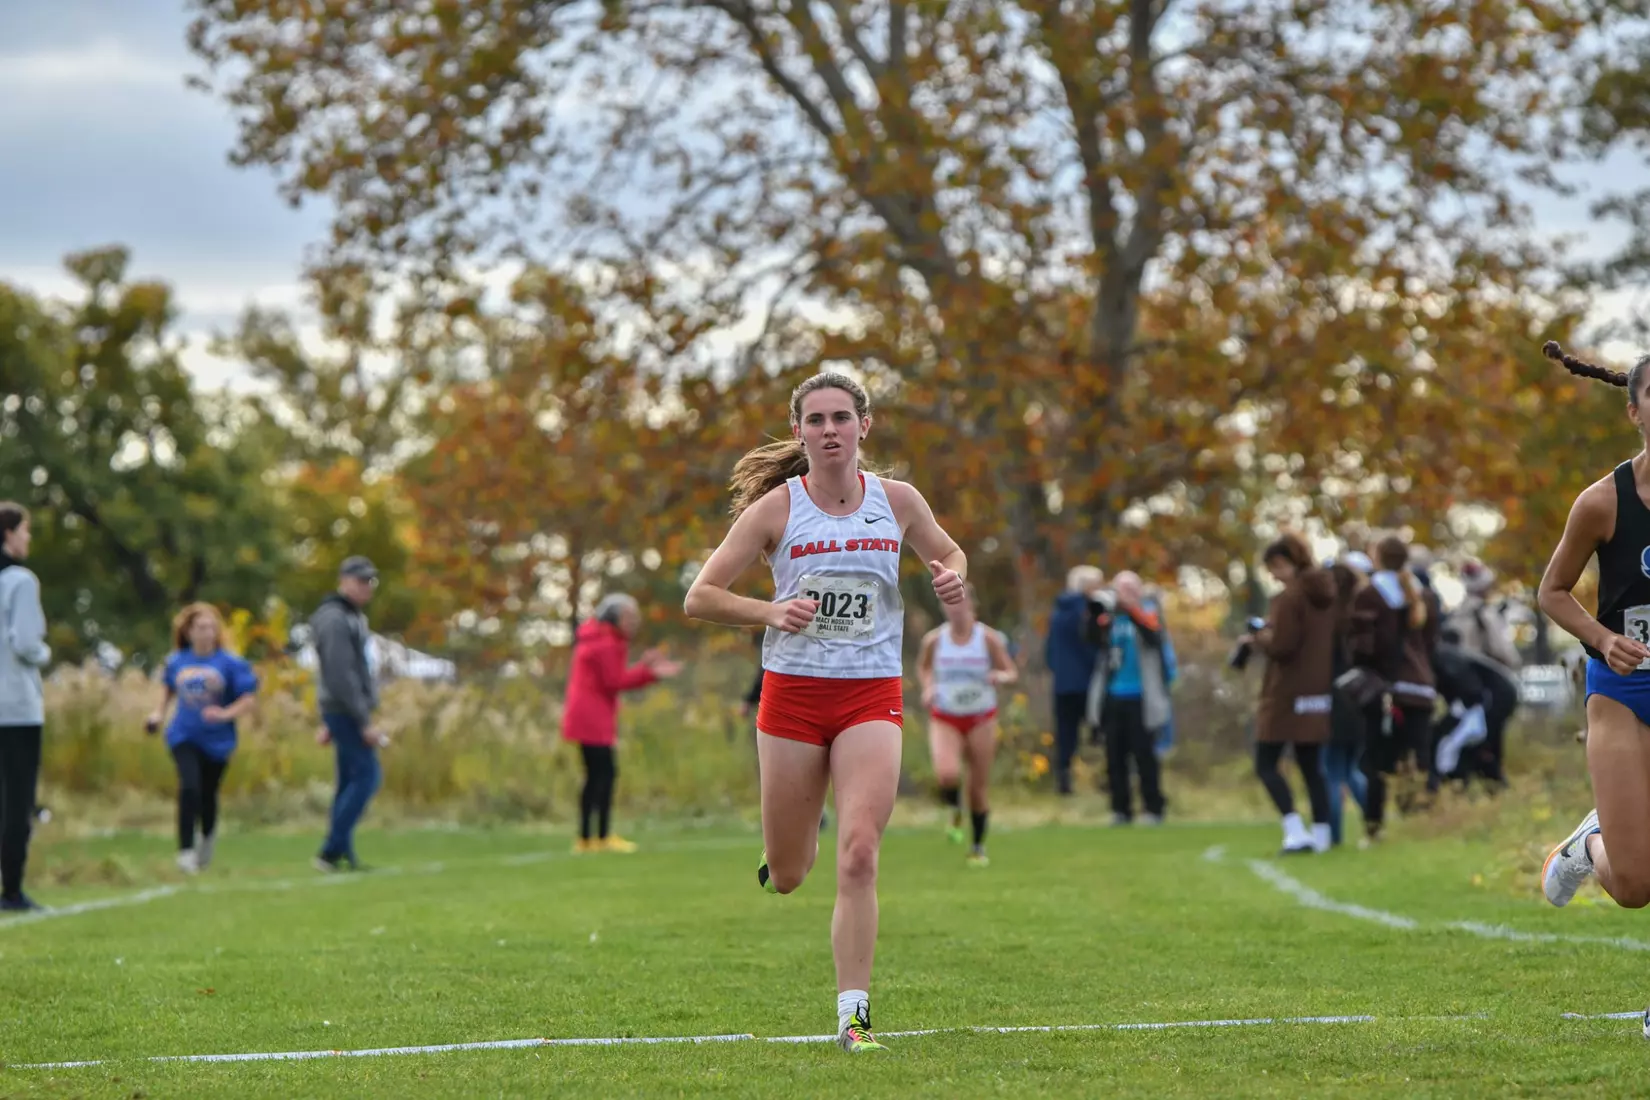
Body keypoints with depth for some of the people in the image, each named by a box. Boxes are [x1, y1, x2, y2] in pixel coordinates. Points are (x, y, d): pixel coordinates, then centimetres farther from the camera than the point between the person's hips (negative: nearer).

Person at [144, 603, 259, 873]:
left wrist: (226, 714, -23)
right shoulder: (176, 662, 1)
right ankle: (185, 850, -12)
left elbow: (250, 700, -9)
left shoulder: (230, 664, -9)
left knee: (207, 794, 9)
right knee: (189, 787, -19)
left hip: (217, 740, -1)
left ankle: (208, 836, 42)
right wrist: (159, 714, 11)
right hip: (184, 737, 1)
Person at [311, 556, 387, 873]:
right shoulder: (335, 620, -14)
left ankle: (343, 857, 8)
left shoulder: (352, 617, 19)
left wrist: (331, 723, 22)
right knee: (367, 775, -13)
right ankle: (331, 851, -14)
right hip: (346, 712, -10)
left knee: (350, 782, 8)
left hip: (343, 714, 10)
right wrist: (364, 722, -22)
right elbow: (341, 676, -20)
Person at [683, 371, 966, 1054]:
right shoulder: (777, 508, -5)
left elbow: (949, 552, 22)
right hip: (793, 693, 0)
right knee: (786, 878, 7)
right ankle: (791, 845, 46)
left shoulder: (897, 501, 2)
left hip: (872, 696, 0)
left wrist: (953, 577, -2)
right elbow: (699, 597, -3)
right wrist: (770, 612, -20)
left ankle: (852, 1016, -12)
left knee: (859, 855, -17)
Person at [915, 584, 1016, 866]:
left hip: (981, 719, 0)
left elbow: (1012, 672, -1)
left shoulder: (988, 638, -5)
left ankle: (978, 847, 21)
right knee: (947, 774, -24)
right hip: (944, 719, 0)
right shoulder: (934, 639, -1)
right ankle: (955, 811, 10)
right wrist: (928, 687, -3)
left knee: (980, 785, 3)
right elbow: (923, 667, 17)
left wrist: (1000, 677, -24)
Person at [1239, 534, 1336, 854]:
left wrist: (1257, 638, -1)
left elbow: (1280, 645, -21)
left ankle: (1295, 831, -14)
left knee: (1266, 764, -2)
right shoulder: (1325, 594, 10)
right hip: (1319, 691, 8)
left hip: (1288, 695, -8)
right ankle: (1321, 834, 9)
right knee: (1311, 765, 13)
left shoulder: (1289, 597, -16)